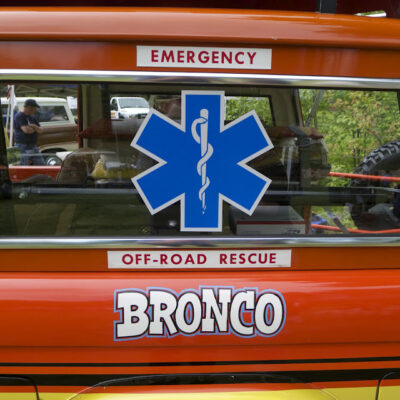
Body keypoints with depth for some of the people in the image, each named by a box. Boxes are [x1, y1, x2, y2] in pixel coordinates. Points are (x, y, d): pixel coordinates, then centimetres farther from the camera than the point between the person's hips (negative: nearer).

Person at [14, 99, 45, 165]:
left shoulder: (32, 117, 14)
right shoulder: (19, 116, -11)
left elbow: (40, 130, 8)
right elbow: (26, 130, -23)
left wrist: (34, 126, -14)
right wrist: (35, 129, -2)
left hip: (33, 146, 8)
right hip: (23, 147, -8)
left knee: (41, 164, 5)